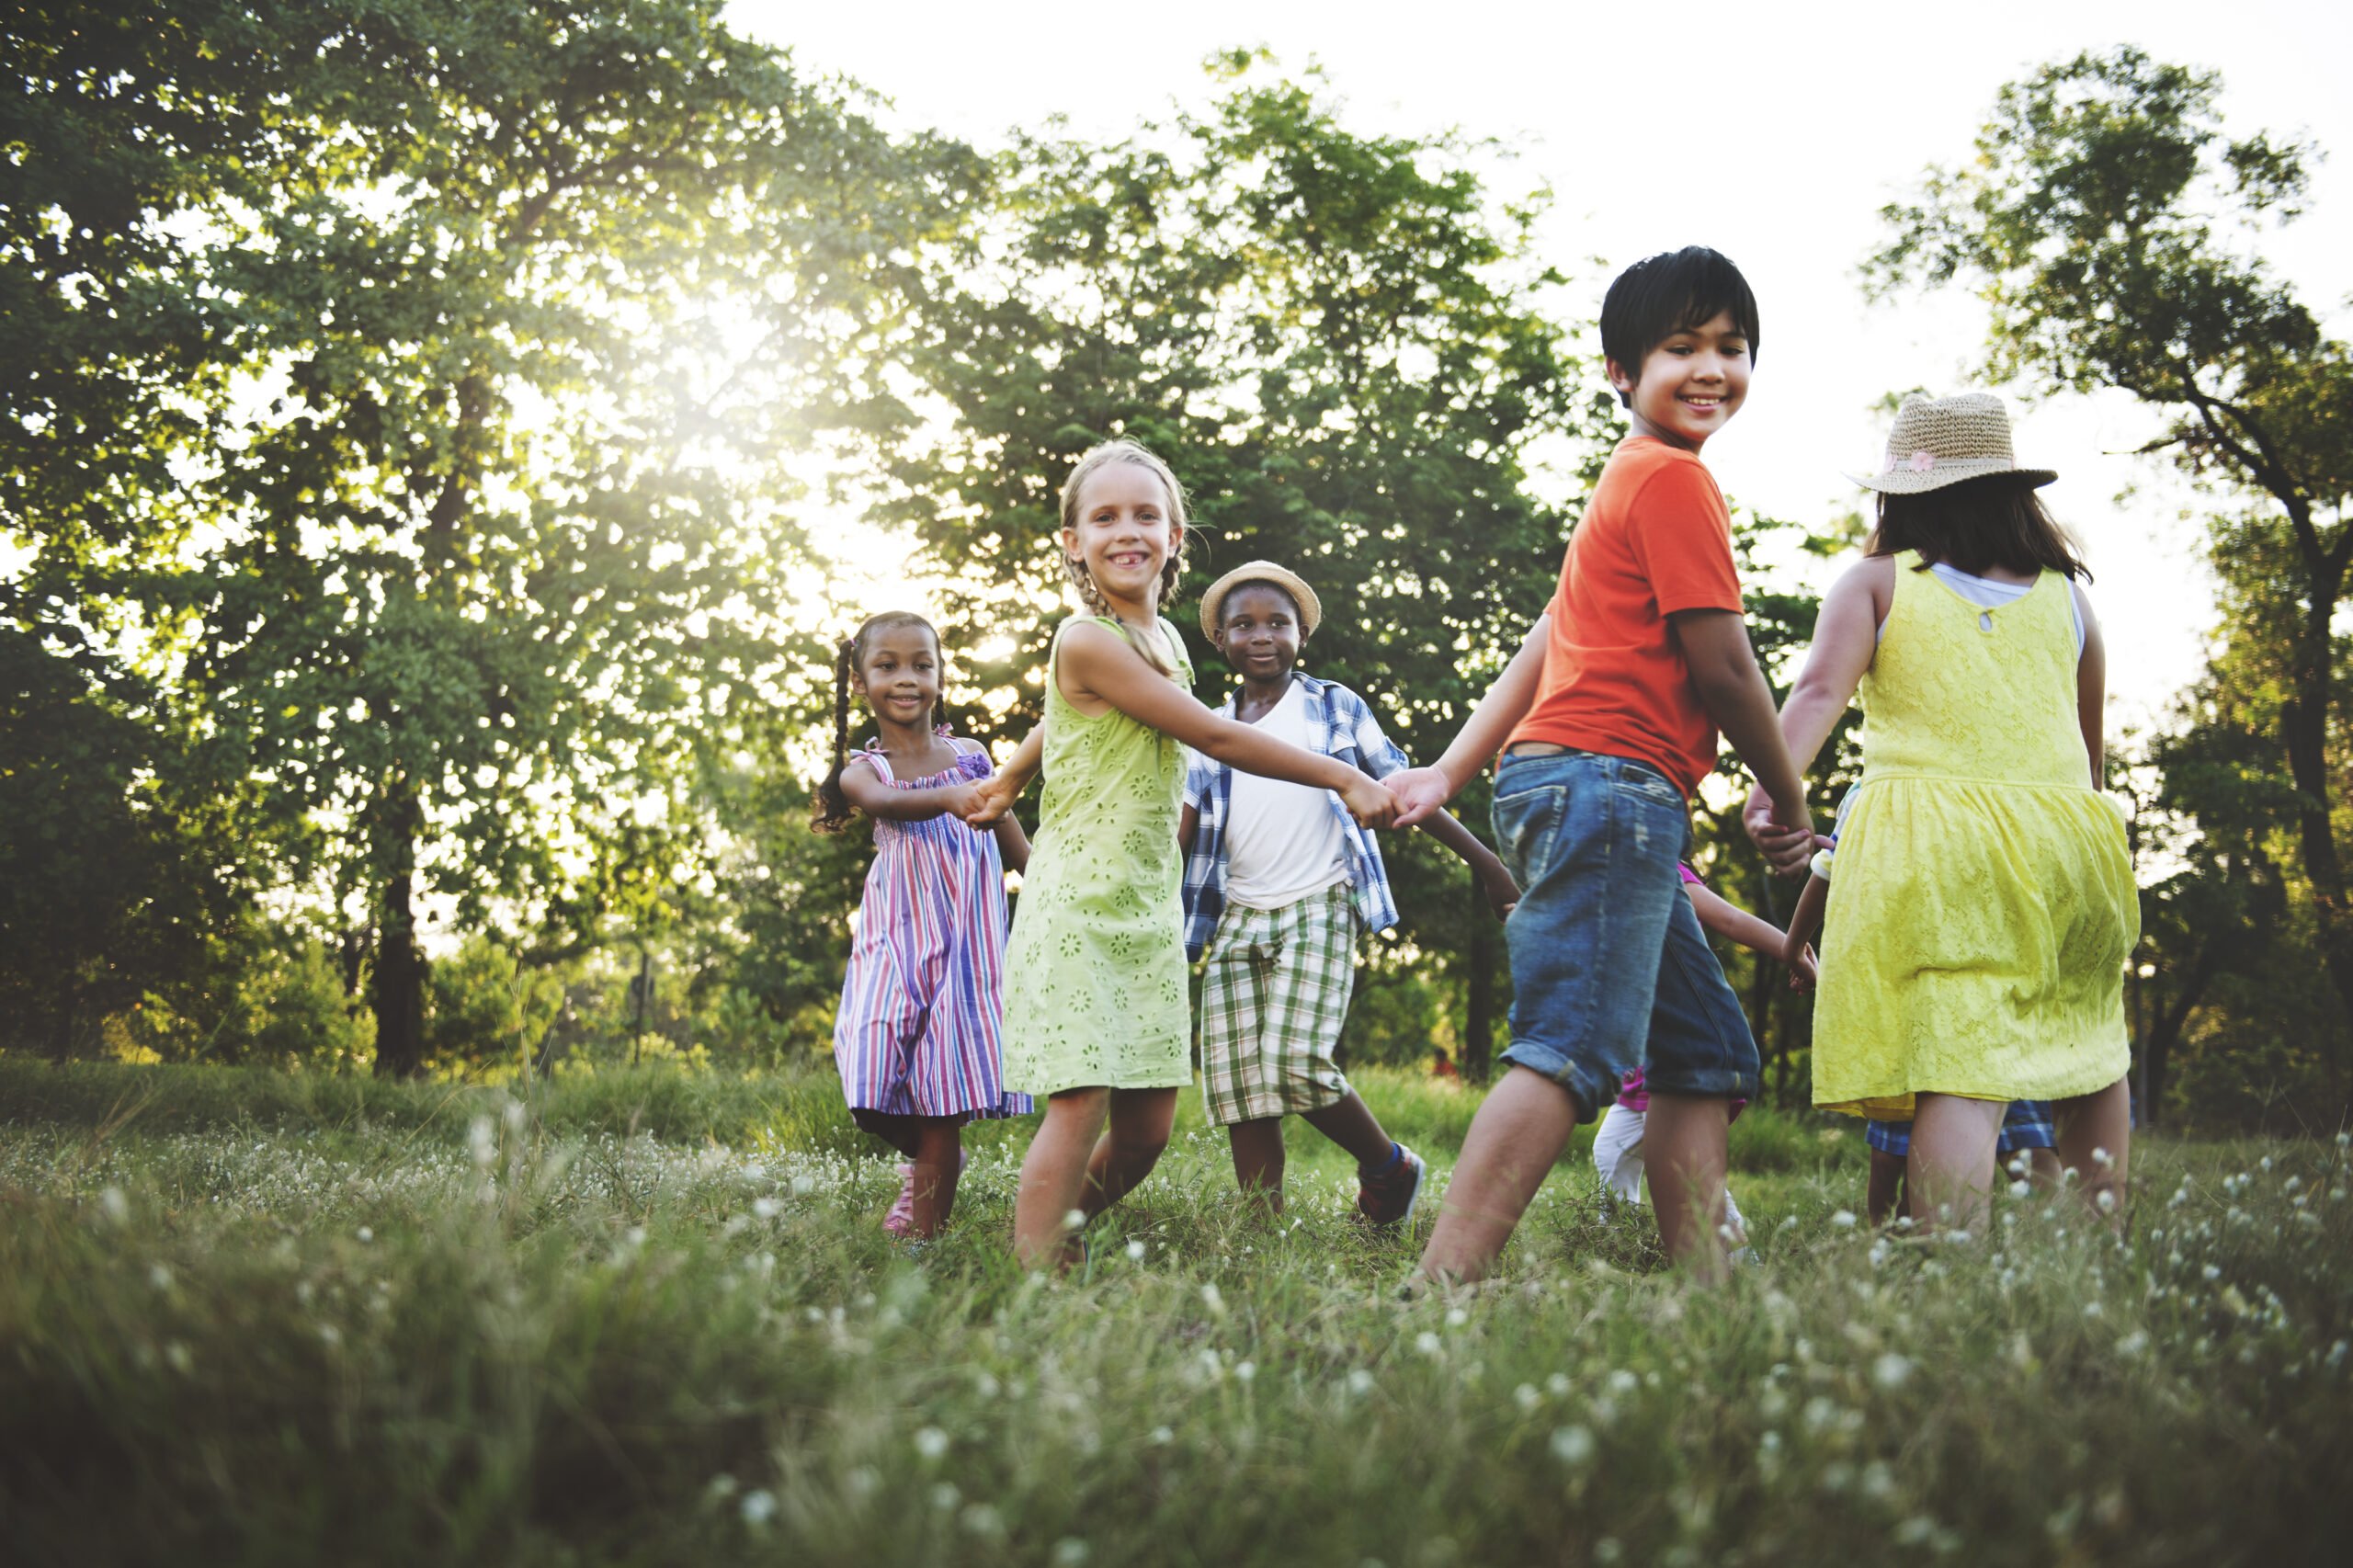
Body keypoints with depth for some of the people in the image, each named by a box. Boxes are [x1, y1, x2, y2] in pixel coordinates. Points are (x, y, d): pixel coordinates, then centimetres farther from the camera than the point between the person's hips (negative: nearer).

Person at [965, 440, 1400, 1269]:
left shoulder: (1163, 638, 12)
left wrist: (1008, 781, 43)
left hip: (1150, 906, 8)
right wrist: (1345, 779, -12)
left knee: (1147, 1128, 5)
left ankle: (1063, 1224, 24)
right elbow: (1216, 737, -15)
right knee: (1082, 1103, -15)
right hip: (1078, 902, -8)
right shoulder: (1086, 641, -13)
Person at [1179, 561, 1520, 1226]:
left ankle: (1390, 1166, 6)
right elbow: (1179, 826, 9)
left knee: (1297, 1063, -19)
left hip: (1316, 910, -4)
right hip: (1235, 920, 4)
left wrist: (1484, 860, 6)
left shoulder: (1337, 708, 8)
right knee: (1235, 1083, -4)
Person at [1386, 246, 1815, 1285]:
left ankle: (1703, 1291, 9)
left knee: (1708, 1052, 11)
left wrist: (1450, 773, 17)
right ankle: (1440, 1293, -29)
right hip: (1611, 781, -11)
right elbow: (1723, 666, -9)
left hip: (1564, 783, 11)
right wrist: (1791, 802, 5)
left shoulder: (1630, 480, 27)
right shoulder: (1675, 478, -5)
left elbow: (1547, 645, 22)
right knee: (1570, 1052, -20)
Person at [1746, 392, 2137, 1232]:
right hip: (2065, 833, 3)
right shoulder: (2066, 597, 16)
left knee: (1956, 1079, -11)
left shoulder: (1875, 583, 7)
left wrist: (1772, 792, -24)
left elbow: (1819, 691, -11)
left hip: (1927, 844, -3)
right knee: (2087, 1046, 23)